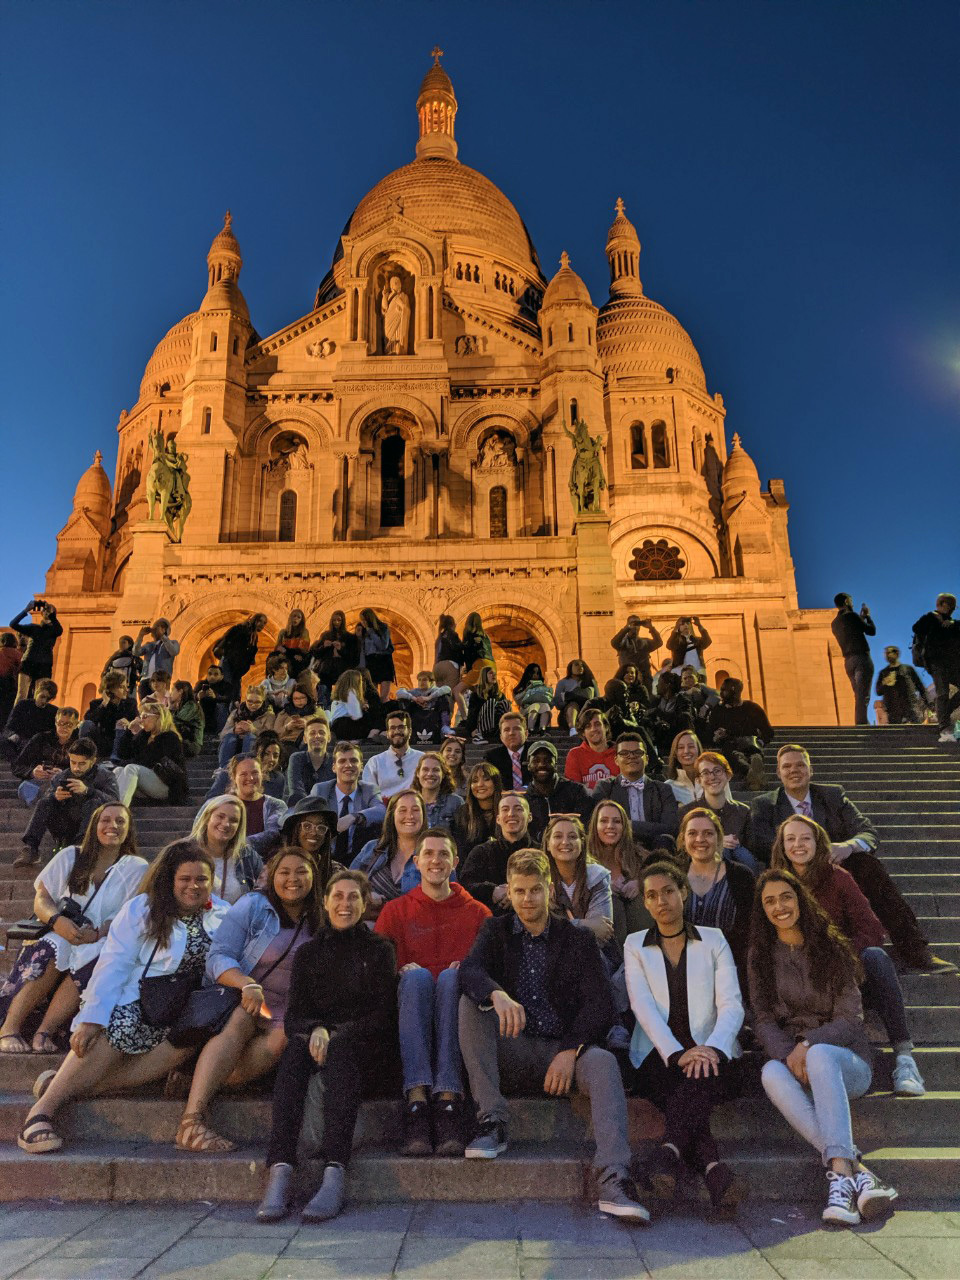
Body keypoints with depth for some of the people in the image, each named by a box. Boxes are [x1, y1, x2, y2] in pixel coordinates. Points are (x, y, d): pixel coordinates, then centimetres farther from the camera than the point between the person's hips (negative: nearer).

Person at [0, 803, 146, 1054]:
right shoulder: (70, 856, 10)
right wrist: (57, 921, -19)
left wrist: (98, 934, -21)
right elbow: (41, 900, 3)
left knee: (92, 960, -34)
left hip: (104, 943, -1)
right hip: (60, 933, 1)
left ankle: (45, 1032, -33)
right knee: (52, 953, -33)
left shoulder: (137, 868, 5)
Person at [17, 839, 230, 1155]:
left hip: (184, 1009, 2)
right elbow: (113, 965, -6)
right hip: (134, 1002, -2)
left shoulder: (224, 916, 9)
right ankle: (43, 1109, -20)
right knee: (115, 1031, -30)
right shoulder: (142, 909, 0)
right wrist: (92, 1017, -15)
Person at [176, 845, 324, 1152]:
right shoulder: (252, 905, -1)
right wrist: (248, 985, -27)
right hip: (240, 1000, -3)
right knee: (237, 1024, -34)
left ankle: (205, 1084, -25)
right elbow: (217, 957, -9)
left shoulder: (320, 920, 9)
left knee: (283, 1038, -29)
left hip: (287, 1012, 3)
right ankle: (191, 1120, -40)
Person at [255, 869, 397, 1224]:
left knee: (339, 1049, -36)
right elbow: (294, 1015, 8)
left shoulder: (379, 949, 9)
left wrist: (337, 1034, -15)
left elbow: (384, 1015, 0)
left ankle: (335, 1170, -45)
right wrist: (315, 1030, -16)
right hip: (317, 1039, 2)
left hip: (363, 1046, -2)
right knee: (295, 1047, -32)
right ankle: (280, 1171, -42)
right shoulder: (308, 952, 16)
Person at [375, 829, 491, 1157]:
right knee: (417, 975, -33)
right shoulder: (395, 911, 18)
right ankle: (417, 1099, -44)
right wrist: (401, 969, -11)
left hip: (458, 999, 0)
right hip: (412, 1000, 0)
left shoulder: (477, 912, 18)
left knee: (452, 976, -34)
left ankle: (447, 1099, -42)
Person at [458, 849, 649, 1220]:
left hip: (563, 1049, -1)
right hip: (512, 1049, 1)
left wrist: (571, 1051, -18)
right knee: (470, 1002, -24)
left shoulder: (579, 939, 7)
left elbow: (600, 1005, -2)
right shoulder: (496, 931, 9)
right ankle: (492, 1121, -23)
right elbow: (469, 970, -12)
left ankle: (613, 1180, -43)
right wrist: (497, 995, -35)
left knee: (603, 1062, -31)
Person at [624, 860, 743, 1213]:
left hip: (711, 1055, 0)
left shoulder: (713, 940, 11)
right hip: (659, 1057, 0)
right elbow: (643, 1006, -3)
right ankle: (711, 1165, -44)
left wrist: (713, 1048, -21)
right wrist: (678, 1054, -20)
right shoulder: (635, 945, 11)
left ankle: (670, 1150, -45)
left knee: (702, 1078, -37)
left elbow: (732, 1004, 0)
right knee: (688, 1085, -36)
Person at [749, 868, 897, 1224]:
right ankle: (854, 1170, -42)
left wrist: (808, 1045, -19)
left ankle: (840, 1170, -48)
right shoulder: (761, 956, 9)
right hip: (787, 1057, 1)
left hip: (844, 1060, -1)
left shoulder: (833, 949, 4)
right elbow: (763, 1020, 3)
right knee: (771, 1073, -34)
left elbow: (850, 1019, -2)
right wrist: (787, 1055, -18)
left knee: (820, 1055, -37)